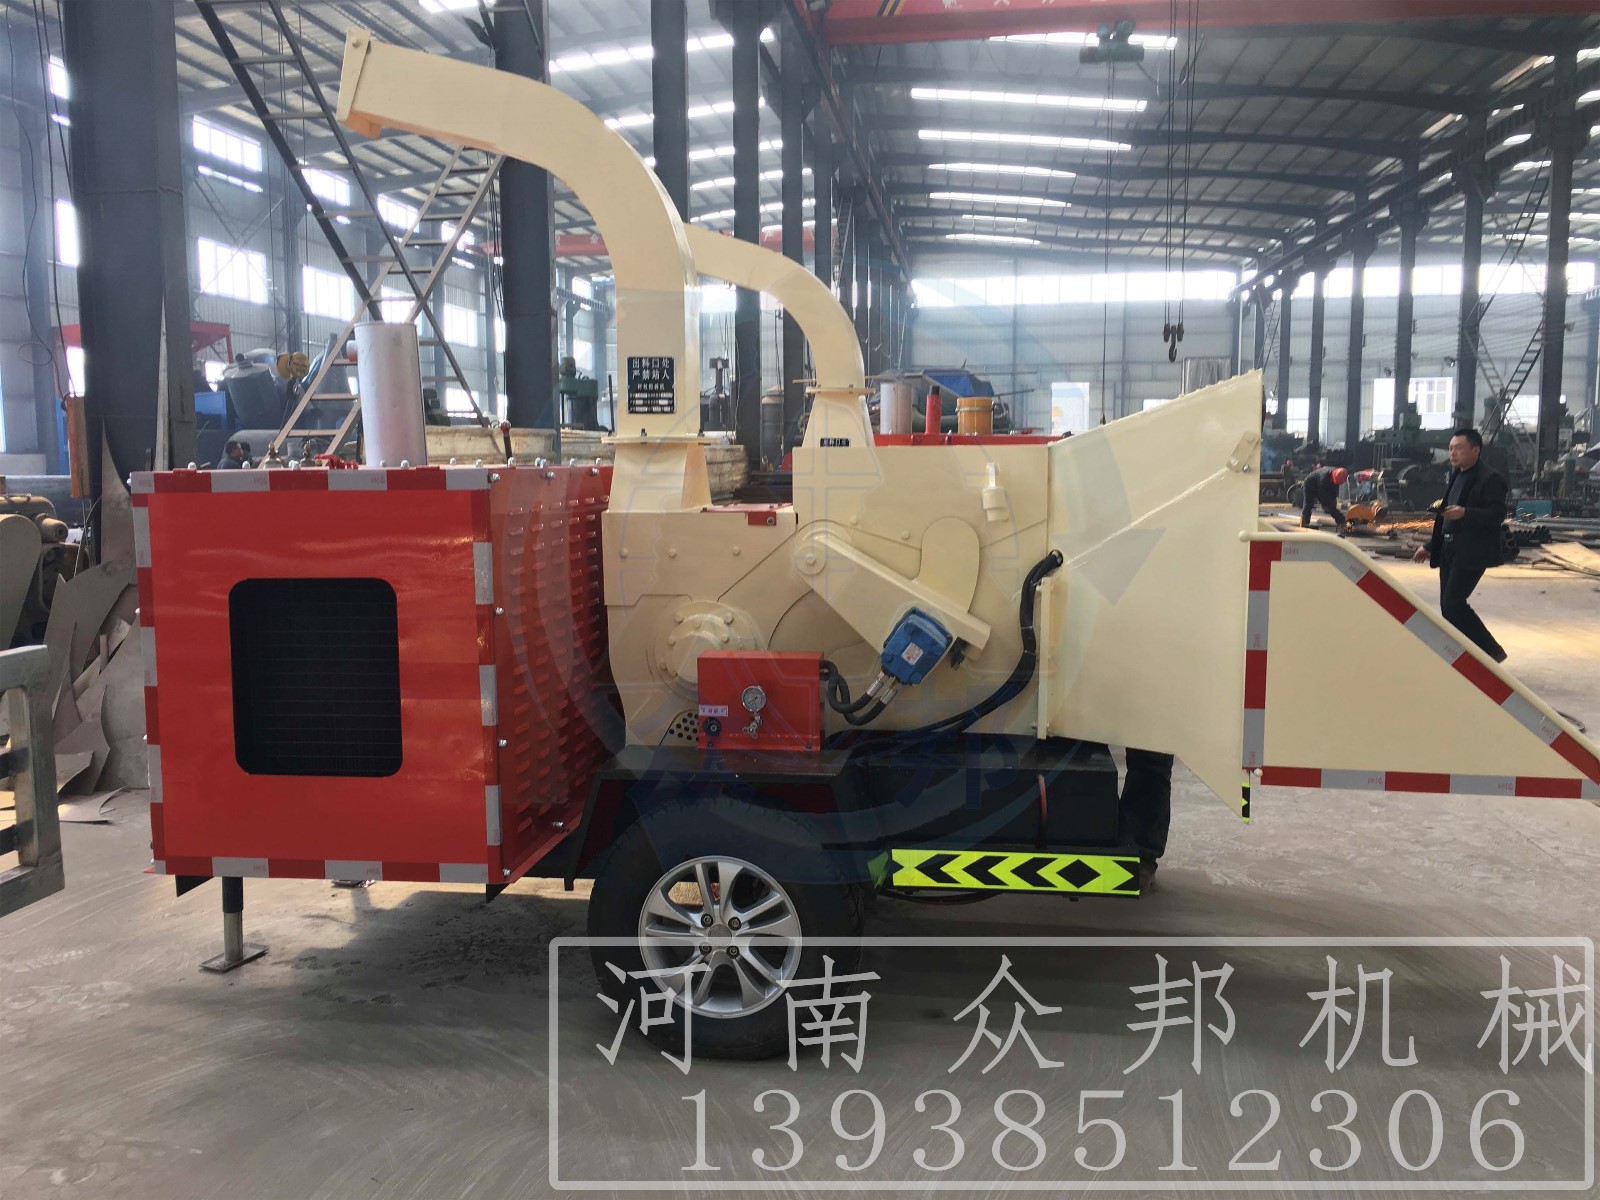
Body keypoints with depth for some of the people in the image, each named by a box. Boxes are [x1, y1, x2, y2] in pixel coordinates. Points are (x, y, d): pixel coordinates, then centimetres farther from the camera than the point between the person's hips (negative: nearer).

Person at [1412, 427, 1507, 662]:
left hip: (1471, 553, -9)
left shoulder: (1491, 478, -10)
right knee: (1448, 605, 7)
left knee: (1453, 603, -12)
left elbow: (1497, 515, -18)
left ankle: (1491, 652, 1)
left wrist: (1464, 513, -31)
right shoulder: (1456, 476, 17)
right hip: (1449, 550, 9)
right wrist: (1430, 546, 22)